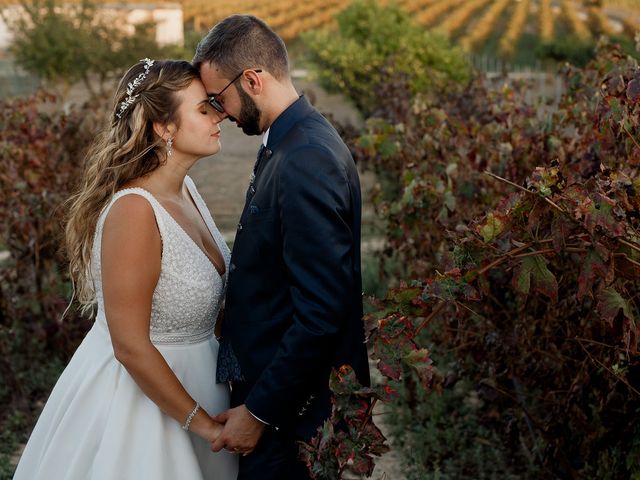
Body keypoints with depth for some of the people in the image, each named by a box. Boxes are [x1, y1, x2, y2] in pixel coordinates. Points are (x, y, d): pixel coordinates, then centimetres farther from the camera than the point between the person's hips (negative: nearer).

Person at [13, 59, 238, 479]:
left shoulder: (185, 188, -1)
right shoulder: (135, 210, -26)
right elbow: (130, 347, -25)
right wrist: (203, 423, -17)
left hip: (183, 379, 8)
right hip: (135, 393, -8)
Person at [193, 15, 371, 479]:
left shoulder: (306, 162, -25)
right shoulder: (293, 141, 5)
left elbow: (322, 314, -27)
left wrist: (260, 411, -18)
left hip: (290, 404, -9)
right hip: (271, 377, 9)